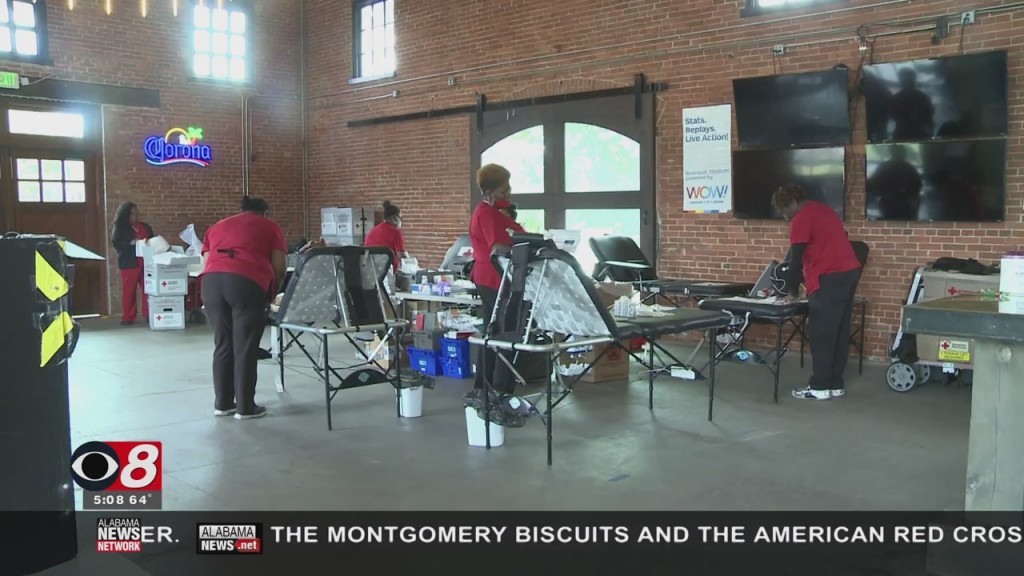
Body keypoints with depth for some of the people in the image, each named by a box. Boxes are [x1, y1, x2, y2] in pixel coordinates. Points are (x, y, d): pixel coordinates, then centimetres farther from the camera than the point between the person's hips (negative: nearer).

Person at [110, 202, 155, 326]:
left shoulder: (145, 226, 17)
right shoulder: (119, 228, 4)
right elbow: (116, 244, -6)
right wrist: (131, 243, -19)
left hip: (146, 262, 4)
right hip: (129, 263, -3)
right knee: (129, 290, -1)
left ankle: (149, 315, 3)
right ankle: (128, 317, 4)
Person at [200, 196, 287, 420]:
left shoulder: (217, 227, 31)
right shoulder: (270, 227, 19)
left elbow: (206, 262, 22)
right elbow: (279, 268, 11)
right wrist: (271, 294, 26)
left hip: (211, 281, 4)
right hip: (247, 282, -4)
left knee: (222, 344, 14)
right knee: (246, 347, 3)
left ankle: (222, 403, 21)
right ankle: (245, 407, 8)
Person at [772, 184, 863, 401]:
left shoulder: (801, 219, -8)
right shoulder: (824, 209, 20)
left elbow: (796, 258, -9)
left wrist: (792, 291, 1)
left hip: (830, 278, -9)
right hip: (850, 272, 10)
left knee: (821, 334, -3)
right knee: (840, 332, 12)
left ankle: (820, 387, 2)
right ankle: (836, 384, 17)